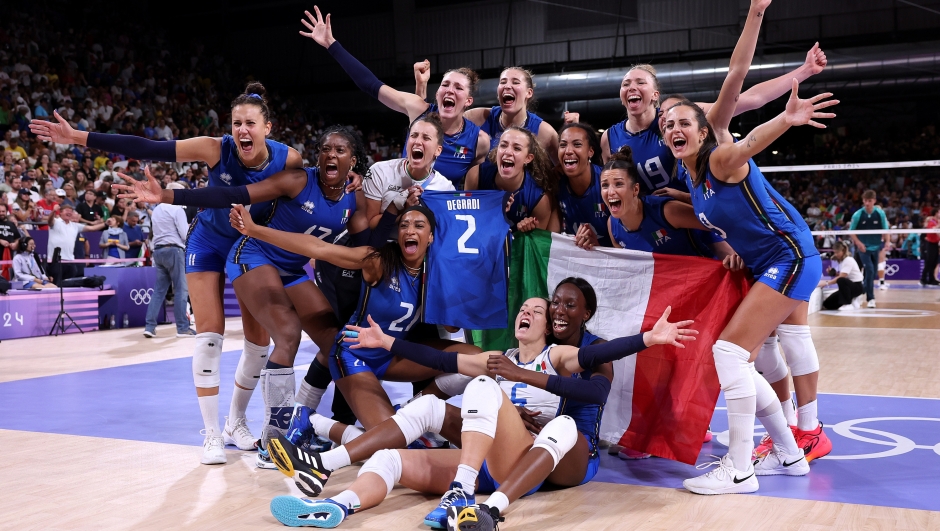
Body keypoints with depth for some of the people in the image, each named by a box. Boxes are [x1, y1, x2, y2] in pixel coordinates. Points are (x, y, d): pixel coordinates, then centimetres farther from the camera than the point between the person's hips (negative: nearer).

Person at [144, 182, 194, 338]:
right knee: (181, 289, -4)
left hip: (158, 250, 8)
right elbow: (185, 234, -11)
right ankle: (182, 328, -4)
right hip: (174, 250, -8)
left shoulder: (157, 209, 18)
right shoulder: (176, 209, -7)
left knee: (159, 289, 7)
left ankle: (150, 326, 1)